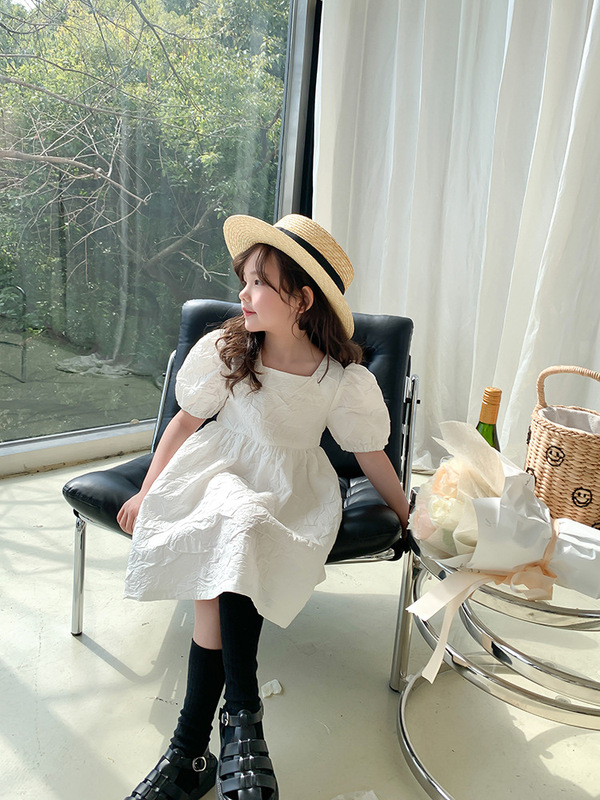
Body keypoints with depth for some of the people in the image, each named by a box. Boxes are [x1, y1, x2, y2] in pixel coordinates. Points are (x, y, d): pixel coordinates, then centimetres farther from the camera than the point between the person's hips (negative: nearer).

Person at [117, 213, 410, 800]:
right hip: (221, 471, 2)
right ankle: (242, 714, -12)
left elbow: (371, 457, 4)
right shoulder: (222, 351, -6)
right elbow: (185, 422, 5)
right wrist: (146, 492, 7)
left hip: (292, 491, -1)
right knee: (220, 579, -30)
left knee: (220, 583, -28)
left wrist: (410, 520, 13)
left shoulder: (345, 382, -10)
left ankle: (190, 752, -16)